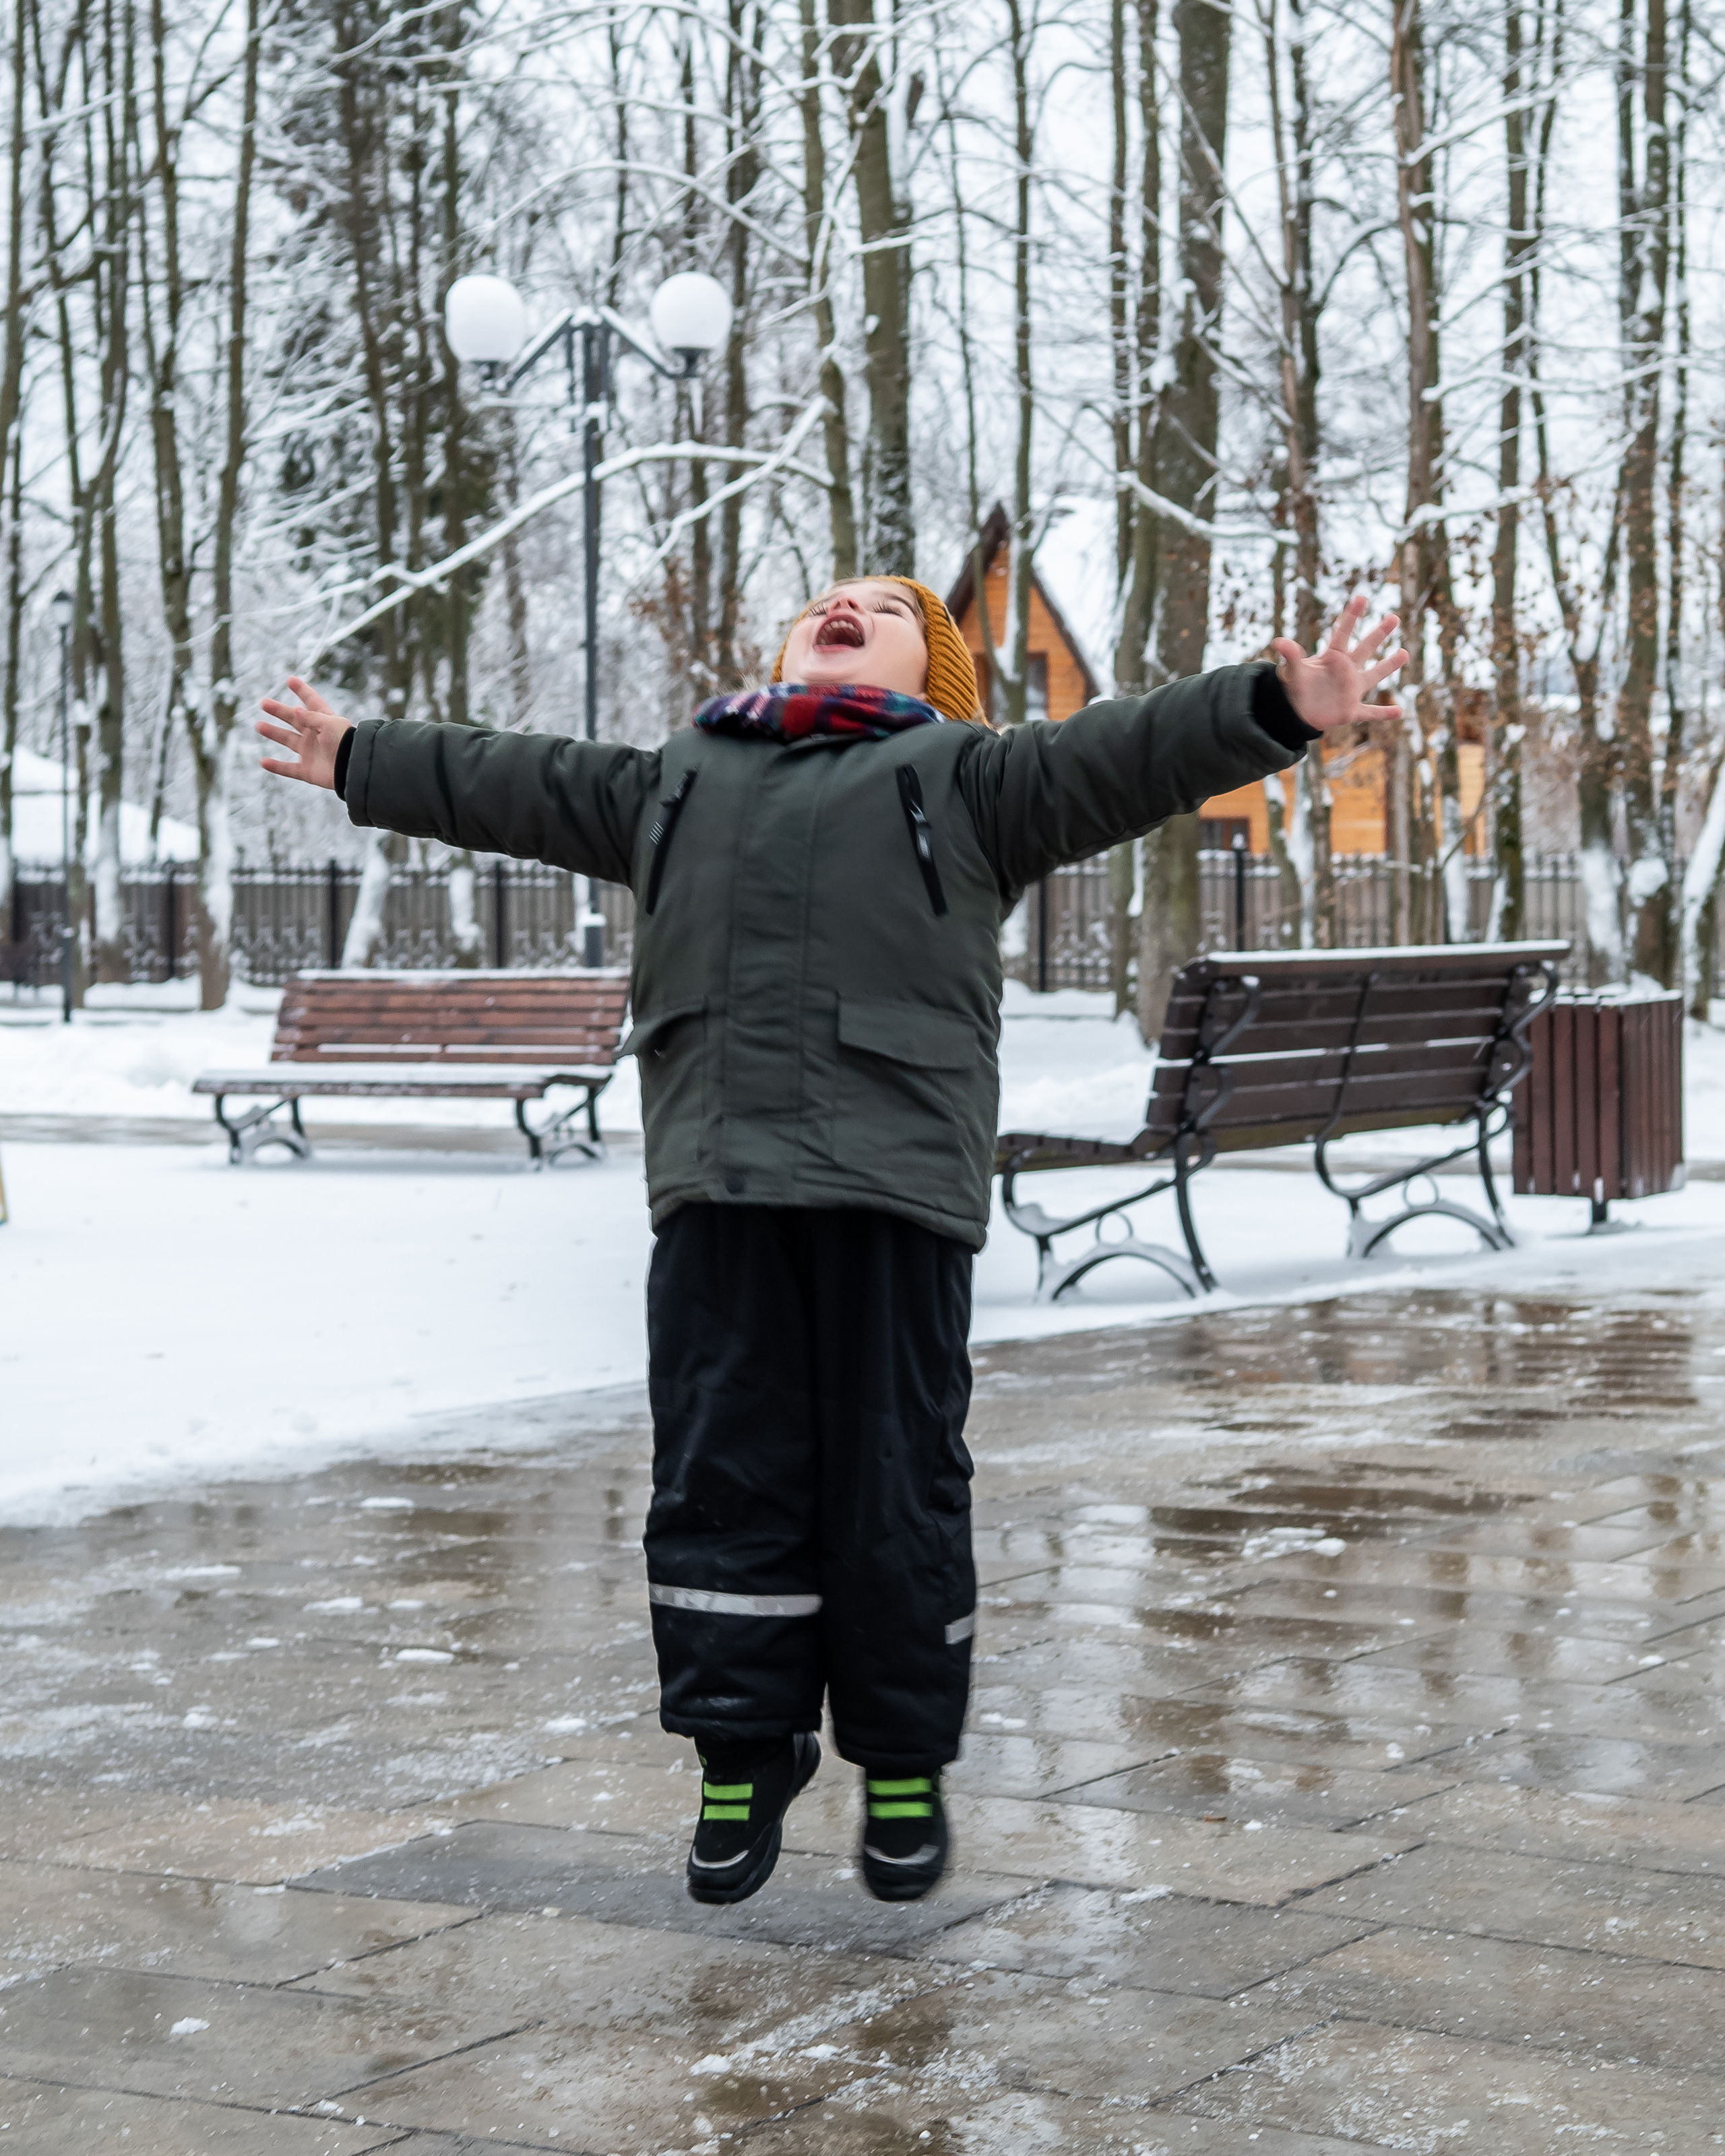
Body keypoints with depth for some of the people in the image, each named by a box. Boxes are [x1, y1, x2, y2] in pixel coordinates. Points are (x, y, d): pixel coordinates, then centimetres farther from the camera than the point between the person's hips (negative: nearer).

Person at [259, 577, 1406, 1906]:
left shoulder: (965, 777, 15)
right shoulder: (676, 782, 26)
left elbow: (1129, 752, 3)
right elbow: (506, 785, 36)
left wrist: (1280, 709, -11)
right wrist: (359, 760, 43)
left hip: (893, 1186, -3)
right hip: (719, 1186, 3)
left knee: (897, 1485, -1)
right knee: (724, 1475, 4)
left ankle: (905, 1767, 13)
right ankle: (743, 1757, 15)